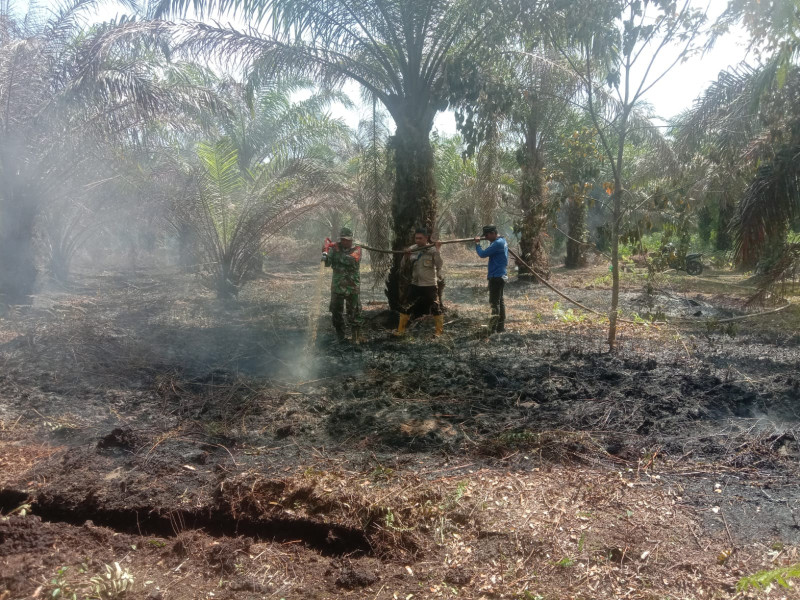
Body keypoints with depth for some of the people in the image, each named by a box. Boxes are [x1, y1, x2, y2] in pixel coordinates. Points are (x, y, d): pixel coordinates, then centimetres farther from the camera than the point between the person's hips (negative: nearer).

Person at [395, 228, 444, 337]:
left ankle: (439, 331, 19)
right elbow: (403, 267, 5)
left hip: (430, 285, -4)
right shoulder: (412, 249, 2)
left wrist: (437, 250, -26)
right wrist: (406, 255, -12)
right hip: (415, 285, 4)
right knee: (406, 308, 8)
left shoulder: (432, 250, -9)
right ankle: (400, 330, 20)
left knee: (435, 308, 4)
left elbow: (439, 265, -21)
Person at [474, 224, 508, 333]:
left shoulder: (497, 243, -19)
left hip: (496, 277, -11)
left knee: (494, 303, -9)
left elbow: (482, 254, -17)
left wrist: (477, 244, -3)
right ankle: (501, 326, 24)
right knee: (500, 301, 16)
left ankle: (493, 330, -9)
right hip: (501, 276, 11)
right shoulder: (503, 241, 14)